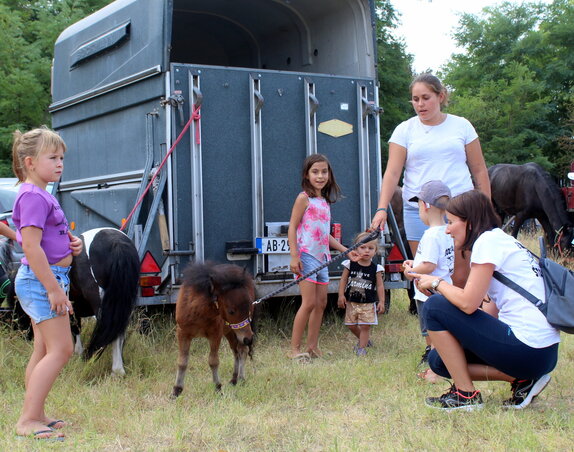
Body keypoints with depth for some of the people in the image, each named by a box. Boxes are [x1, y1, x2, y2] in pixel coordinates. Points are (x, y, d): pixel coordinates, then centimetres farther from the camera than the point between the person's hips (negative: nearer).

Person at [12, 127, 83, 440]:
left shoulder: (40, 195, 15)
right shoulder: (33, 196, -16)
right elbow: (31, 247, -23)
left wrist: (70, 244, 8)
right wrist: (54, 289, -23)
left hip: (45, 279, 10)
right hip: (43, 279, -10)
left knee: (43, 350, 14)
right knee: (60, 349, -11)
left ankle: (35, 415, 21)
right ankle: (27, 420, -9)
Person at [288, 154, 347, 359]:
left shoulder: (325, 201, 17)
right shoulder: (304, 198, -5)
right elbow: (292, 227, -10)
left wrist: (345, 250, 21)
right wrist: (294, 256, -18)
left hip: (322, 257, 8)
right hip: (307, 255, -8)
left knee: (321, 302, 8)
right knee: (309, 303, -12)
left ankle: (312, 348, 14)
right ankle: (295, 349, -6)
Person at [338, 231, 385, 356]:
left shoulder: (376, 268, -5)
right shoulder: (350, 265, -3)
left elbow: (380, 286, -1)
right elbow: (343, 280, 2)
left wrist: (381, 301, -4)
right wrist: (341, 295, -6)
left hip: (368, 303, -2)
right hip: (351, 302, 2)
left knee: (365, 326, -3)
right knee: (351, 325, 12)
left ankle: (362, 347, 8)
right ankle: (364, 340, 35)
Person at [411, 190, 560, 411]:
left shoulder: (488, 241, -9)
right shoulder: (503, 240, 19)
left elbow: (468, 303, -17)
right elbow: (493, 311, 16)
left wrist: (437, 283, 1)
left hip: (526, 350, -10)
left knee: (434, 307, -5)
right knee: (439, 359, 14)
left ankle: (466, 395, 0)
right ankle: (522, 379, 8)